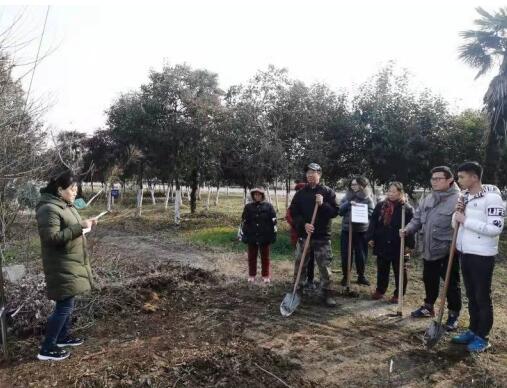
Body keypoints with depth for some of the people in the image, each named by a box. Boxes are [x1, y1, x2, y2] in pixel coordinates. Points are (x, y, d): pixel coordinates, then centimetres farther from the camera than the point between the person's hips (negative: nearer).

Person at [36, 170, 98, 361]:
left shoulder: (66, 205, 10)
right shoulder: (49, 209, -20)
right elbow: (52, 238, -27)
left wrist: (85, 224, 4)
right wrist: (79, 227, -27)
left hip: (71, 263, 10)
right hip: (61, 266, -10)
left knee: (68, 303, 19)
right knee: (64, 306, -4)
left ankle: (63, 336, 34)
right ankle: (47, 349, 9)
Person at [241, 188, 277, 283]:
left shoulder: (268, 206, 0)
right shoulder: (248, 207, 4)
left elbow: (274, 221, 0)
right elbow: (243, 222, 6)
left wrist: (273, 234, -2)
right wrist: (243, 234, 3)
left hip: (265, 237, -1)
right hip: (252, 237, 1)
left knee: (265, 257, 10)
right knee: (252, 257, 11)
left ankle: (266, 275, 22)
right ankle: (251, 275, 23)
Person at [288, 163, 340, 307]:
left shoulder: (328, 192, 1)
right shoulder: (300, 193, 6)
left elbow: (335, 212, -4)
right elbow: (294, 212, 1)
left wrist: (323, 204, -20)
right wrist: (304, 224, -15)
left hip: (322, 236, -2)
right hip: (303, 235, 2)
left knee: (325, 266, 2)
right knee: (299, 265, 9)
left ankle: (326, 293, 14)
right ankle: (297, 290, 22)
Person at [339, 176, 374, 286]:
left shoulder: (367, 198, 1)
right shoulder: (347, 197, 6)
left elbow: (371, 213, -6)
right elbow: (340, 211, -3)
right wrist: (348, 204, -16)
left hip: (362, 231, -1)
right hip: (347, 229, 1)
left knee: (361, 254, 8)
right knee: (346, 254, 4)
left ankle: (361, 276, 25)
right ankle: (345, 276, 18)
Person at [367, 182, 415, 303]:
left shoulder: (407, 208, -8)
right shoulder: (380, 206, 4)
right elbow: (373, 222, 7)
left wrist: (409, 244, -17)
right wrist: (371, 238, 1)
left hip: (399, 246, -4)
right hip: (382, 244, 4)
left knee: (399, 271, 10)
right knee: (382, 270, 17)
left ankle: (398, 294, 22)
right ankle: (380, 290, 31)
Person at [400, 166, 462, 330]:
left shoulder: (458, 199, -16)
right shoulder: (428, 199, 9)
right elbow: (418, 218, 13)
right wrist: (408, 230, -3)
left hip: (448, 251, -7)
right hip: (429, 249, 7)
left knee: (452, 283, 7)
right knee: (429, 280, 20)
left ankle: (454, 314, 23)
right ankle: (428, 306, 38)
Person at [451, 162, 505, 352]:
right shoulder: (465, 196, 7)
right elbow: (457, 224, 14)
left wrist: (466, 220, -21)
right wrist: (458, 213, -6)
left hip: (482, 256, -7)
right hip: (464, 252, 7)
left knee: (482, 297, 5)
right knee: (471, 295, 18)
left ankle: (483, 337, 19)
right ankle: (473, 330, 31)